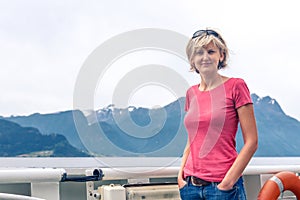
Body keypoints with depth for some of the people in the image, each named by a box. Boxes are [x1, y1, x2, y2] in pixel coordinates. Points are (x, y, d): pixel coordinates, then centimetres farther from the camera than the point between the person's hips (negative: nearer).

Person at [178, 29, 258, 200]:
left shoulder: (235, 86, -5)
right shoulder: (191, 93, 9)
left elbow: (251, 142, -8)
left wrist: (229, 181, -13)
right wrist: (181, 175, 4)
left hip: (222, 185, -4)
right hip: (191, 185, 5)